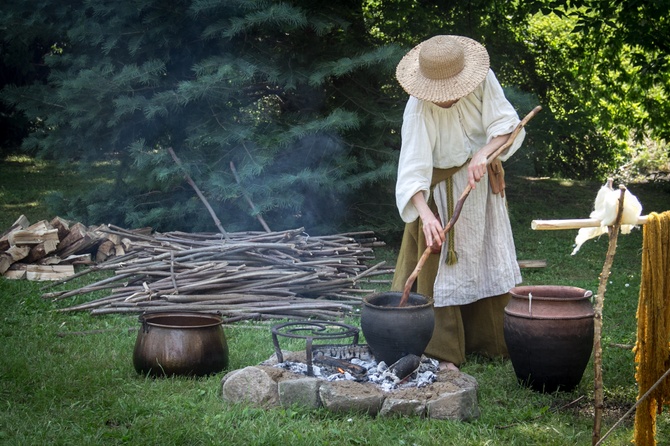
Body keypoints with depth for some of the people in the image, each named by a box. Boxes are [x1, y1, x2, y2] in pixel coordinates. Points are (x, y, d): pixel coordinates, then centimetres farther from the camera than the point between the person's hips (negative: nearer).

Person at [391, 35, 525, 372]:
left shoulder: (483, 80, -18)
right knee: (441, 264, -4)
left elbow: (507, 124, -14)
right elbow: (413, 168, -34)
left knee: (488, 261, 13)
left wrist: (484, 154, -32)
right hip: (443, 191, -4)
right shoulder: (418, 108, -28)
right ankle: (443, 352, 5)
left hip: (481, 183, 4)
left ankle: (488, 341, 28)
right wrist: (425, 214, -48)